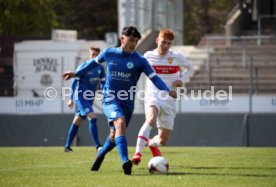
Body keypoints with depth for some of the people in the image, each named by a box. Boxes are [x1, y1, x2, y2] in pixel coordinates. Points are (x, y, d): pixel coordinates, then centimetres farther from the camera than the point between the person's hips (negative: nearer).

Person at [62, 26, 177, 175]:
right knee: (120, 122, -30)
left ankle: (100, 156, 45)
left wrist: (167, 91, -26)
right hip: (110, 99, -2)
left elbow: (154, 77, -11)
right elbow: (94, 62, 19)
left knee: (115, 135, 12)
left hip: (127, 102, 2)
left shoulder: (139, 61, -4)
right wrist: (76, 74, 24)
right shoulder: (109, 53, 0)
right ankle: (125, 161, -43)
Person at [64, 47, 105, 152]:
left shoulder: (100, 68, 6)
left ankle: (67, 146, 21)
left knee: (77, 122, 13)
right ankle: (98, 146, -21)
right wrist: (71, 99, -10)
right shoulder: (83, 67, -10)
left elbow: (103, 83, 14)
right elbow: (74, 82, -8)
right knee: (92, 117, -20)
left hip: (90, 99, 7)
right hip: (81, 97, -6)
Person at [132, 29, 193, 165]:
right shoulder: (148, 56, 3)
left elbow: (189, 68, 22)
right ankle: (138, 152, -38)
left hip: (169, 100, 3)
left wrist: (181, 79, 4)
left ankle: (151, 143, 40)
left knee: (163, 140, 3)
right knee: (151, 119, -38)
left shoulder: (177, 57, 4)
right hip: (152, 96, -2)